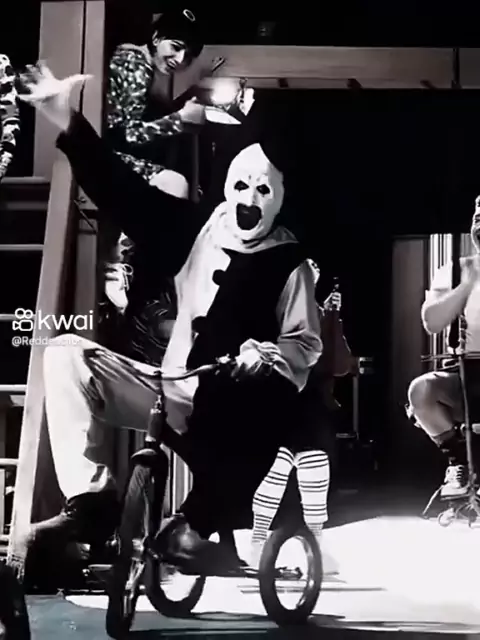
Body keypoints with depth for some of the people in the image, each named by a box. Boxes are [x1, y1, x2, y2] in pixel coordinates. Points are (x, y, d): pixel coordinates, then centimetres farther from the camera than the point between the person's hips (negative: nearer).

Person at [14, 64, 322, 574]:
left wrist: (266, 353, -22)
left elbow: (306, 345, 1)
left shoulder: (289, 263, 1)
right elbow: (126, 192, -1)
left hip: (238, 400, -3)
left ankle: (195, 526, -24)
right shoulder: (199, 231, 7)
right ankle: (89, 499, -17)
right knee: (67, 355, -14)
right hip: (172, 389, 4)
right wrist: (68, 124, -10)